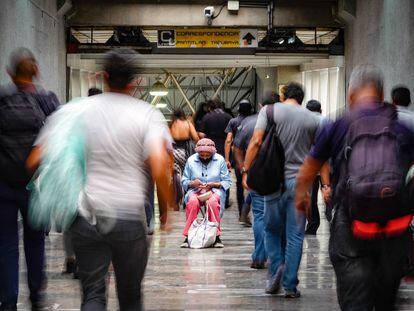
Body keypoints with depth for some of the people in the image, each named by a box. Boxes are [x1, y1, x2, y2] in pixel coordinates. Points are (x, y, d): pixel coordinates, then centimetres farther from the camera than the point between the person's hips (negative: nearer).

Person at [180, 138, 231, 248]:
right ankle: (188, 236, -31)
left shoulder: (220, 160, 3)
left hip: (215, 190, -1)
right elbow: (184, 182, 9)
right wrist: (192, 183, -14)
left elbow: (227, 182, 5)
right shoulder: (191, 160, 5)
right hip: (195, 190, 1)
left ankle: (216, 236, -29)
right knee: (193, 201, -36)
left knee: (213, 201, -37)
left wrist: (214, 184, -14)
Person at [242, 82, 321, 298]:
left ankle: (276, 267, -7)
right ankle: (290, 286, 4)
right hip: (300, 182, 1)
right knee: (295, 235, 4)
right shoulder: (312, 119, 7)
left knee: (272, 230, 15)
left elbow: (256, 141, -9)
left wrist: (246, 170, -6)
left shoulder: (269, 110, 1)